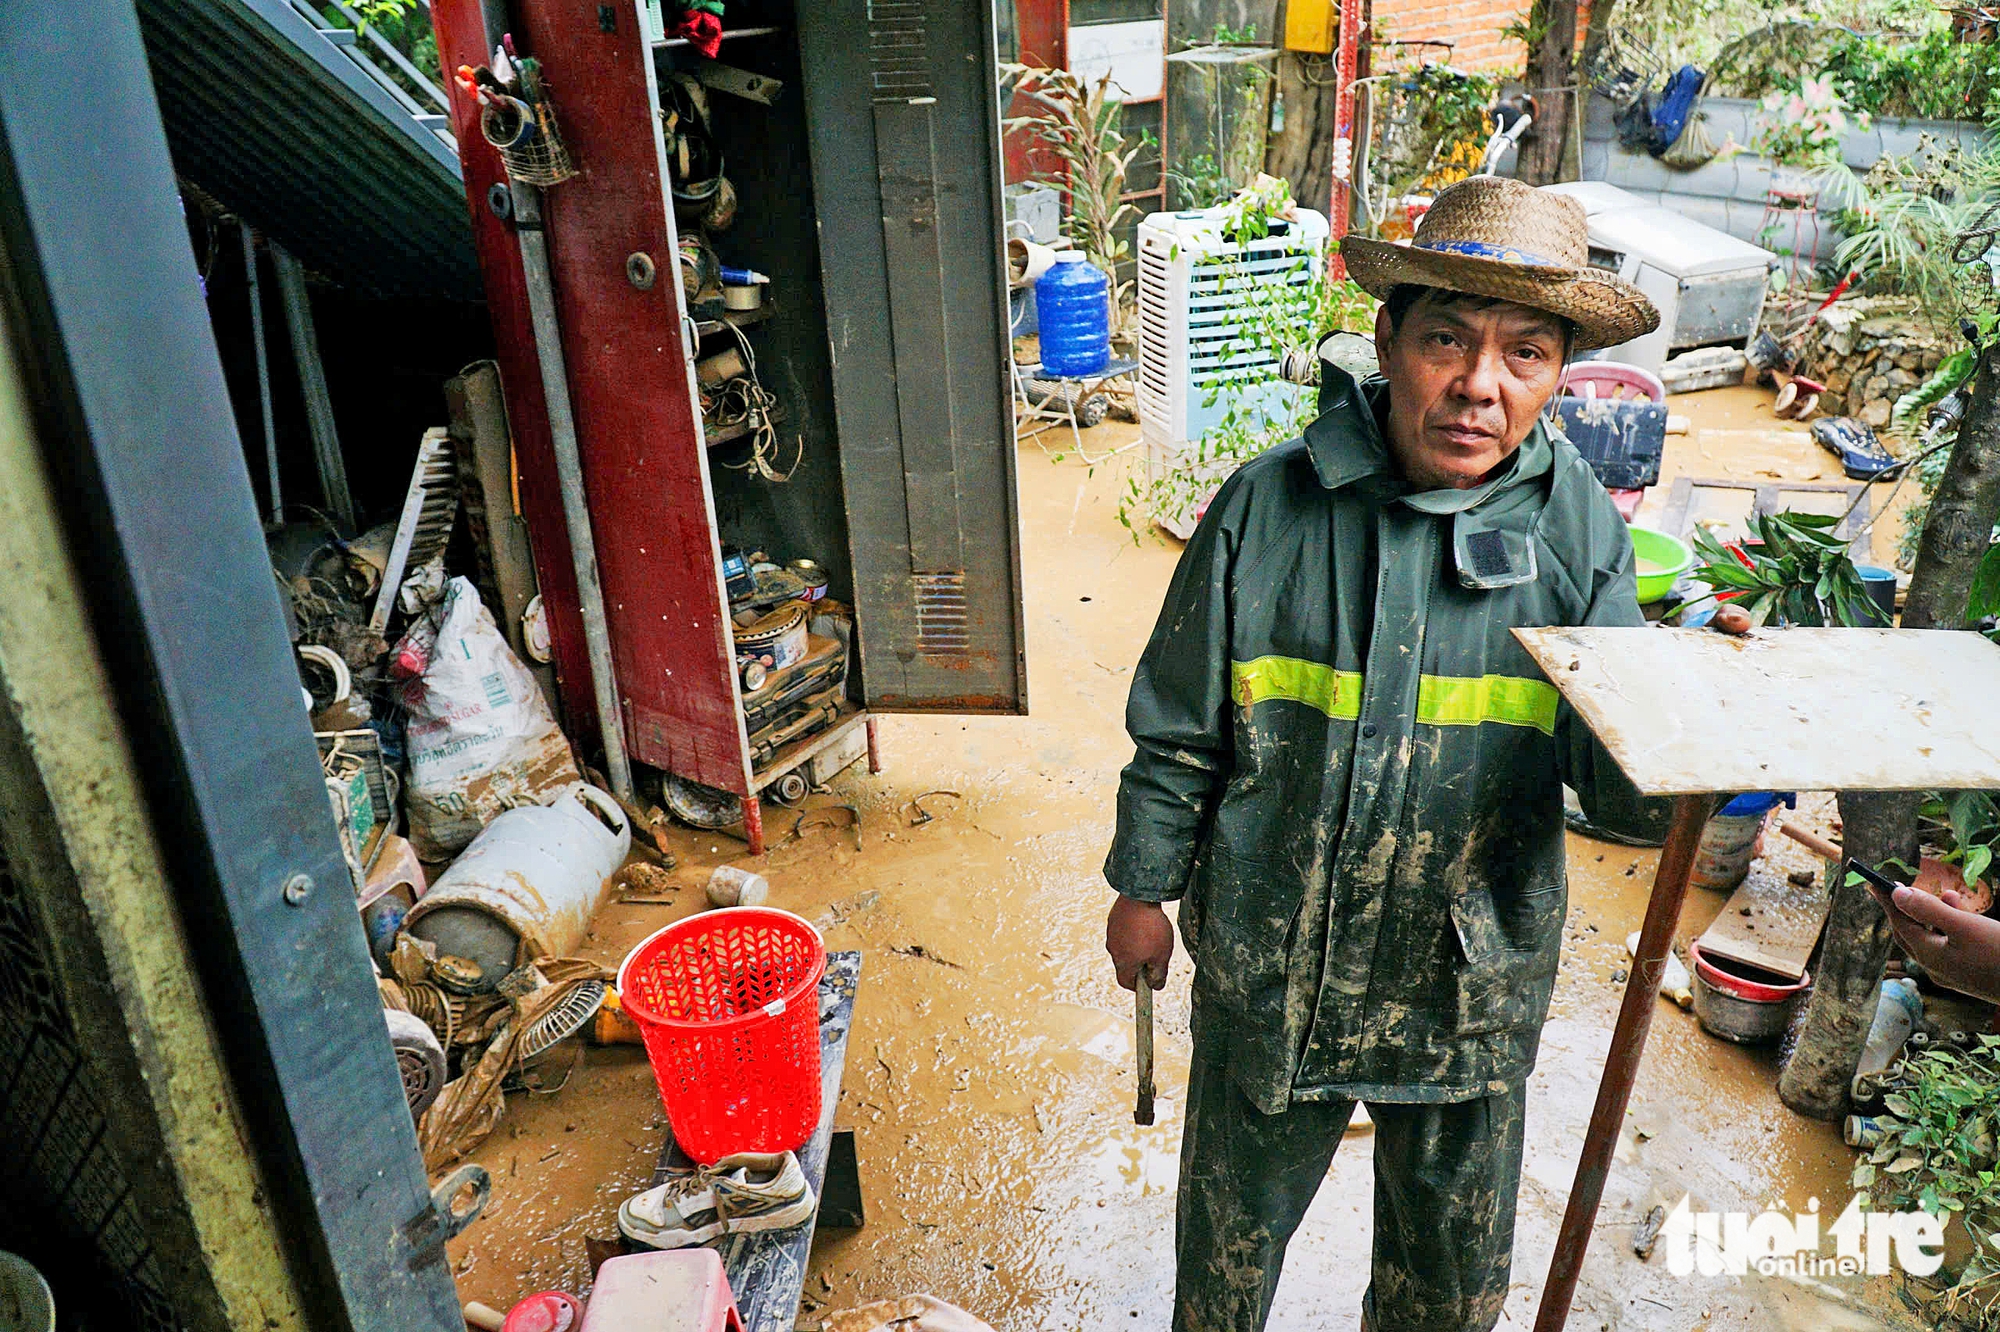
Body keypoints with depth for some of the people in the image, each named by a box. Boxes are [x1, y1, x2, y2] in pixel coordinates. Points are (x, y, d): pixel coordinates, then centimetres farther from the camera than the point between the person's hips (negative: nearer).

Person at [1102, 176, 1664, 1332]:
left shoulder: (1581, 531, -9)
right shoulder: (1267, 509, -14)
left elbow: (1618, 762, -11)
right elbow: (1180, 727, -5)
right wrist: (1145, 889, 2)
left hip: (1476, 980, 2)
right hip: (1271, 964, -1)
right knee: (1235, 1225, 24)